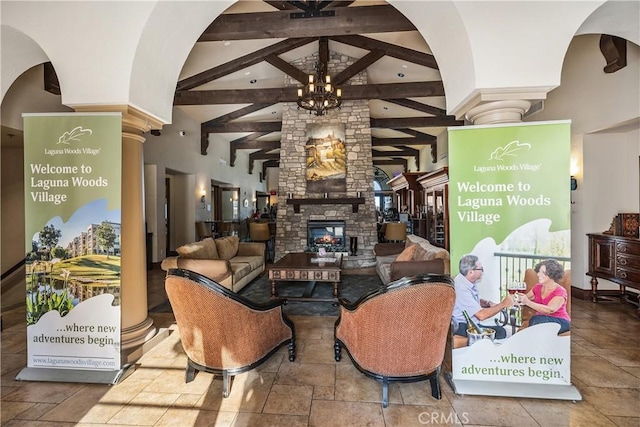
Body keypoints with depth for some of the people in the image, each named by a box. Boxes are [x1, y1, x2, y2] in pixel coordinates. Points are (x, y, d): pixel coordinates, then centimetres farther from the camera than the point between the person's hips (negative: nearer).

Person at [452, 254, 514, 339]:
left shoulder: (471, 281, 3)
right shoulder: (461, 288, -26)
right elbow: (481, 315, -24)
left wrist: (488, 303, -1)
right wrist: (503, 304, -14)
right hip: (463, 327, -8)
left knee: (501, 331, -7)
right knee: (499, 332, -16)